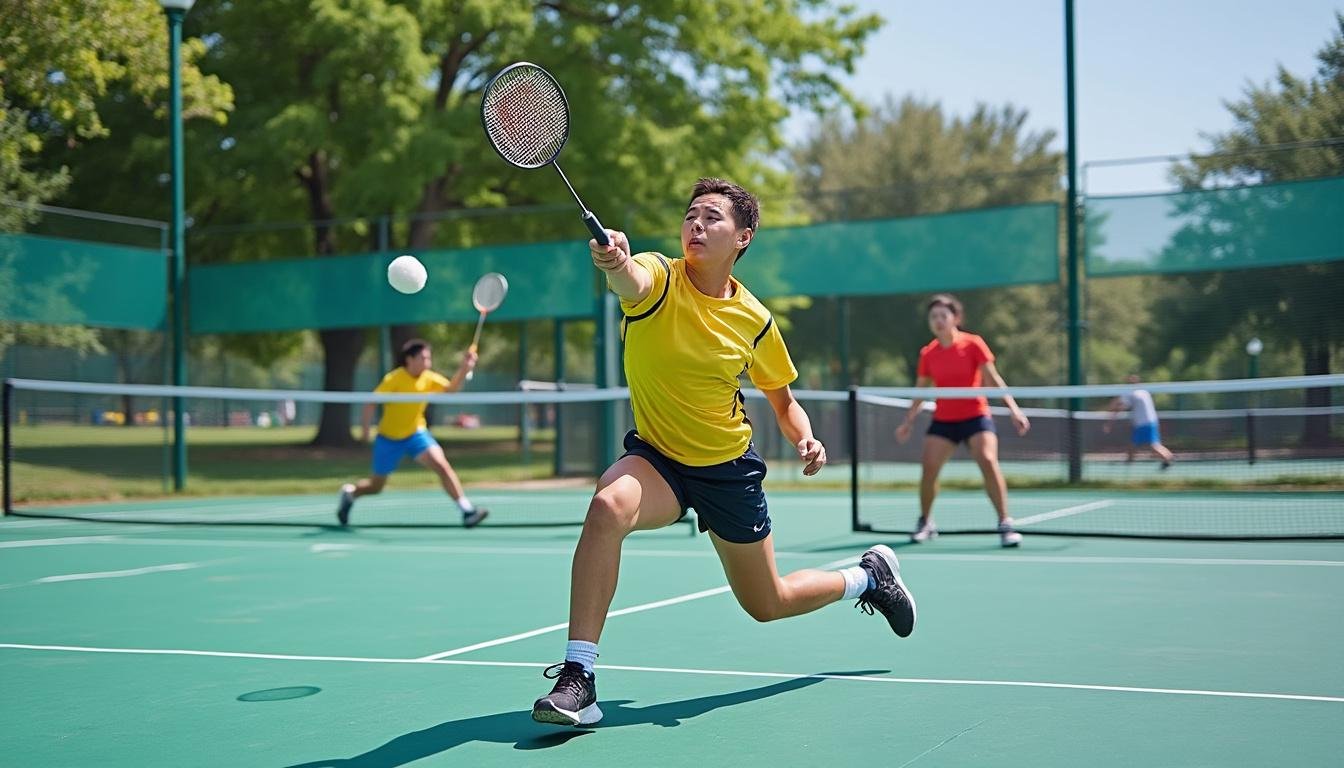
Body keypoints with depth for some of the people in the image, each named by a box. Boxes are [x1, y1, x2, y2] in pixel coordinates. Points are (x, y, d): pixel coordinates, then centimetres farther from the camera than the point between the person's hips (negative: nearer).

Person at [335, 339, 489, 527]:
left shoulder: (428, 378, -8)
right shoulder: (394, 379, -21)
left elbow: (451, 388, -19)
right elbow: (371, 402, -19)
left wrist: (464, 368, -33)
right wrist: (365, 429, -23)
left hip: (416, 433, 3)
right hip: (388, 438, -3)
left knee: (442, 466, -20)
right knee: (376, 486, 10)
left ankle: (467, 511, -19)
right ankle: (349, 493, 43)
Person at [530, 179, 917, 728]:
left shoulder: (753, 319, -10)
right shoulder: (658, 279, -16)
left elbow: (783, 399, 5)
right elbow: (631, 280, -43)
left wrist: (806, 440, -15)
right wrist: (616, 264, -67)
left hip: (728, 469, 1)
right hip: (655, 457, -1)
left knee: (767, 604, 13)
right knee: (608, 505, -36)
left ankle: (868, 575, 45)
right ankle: (577, 677, -30)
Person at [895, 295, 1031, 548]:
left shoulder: (973, 344, -5)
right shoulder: (928, 353, 4)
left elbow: (994, 379, -8)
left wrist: (1014, 408, -18)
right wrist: (908, 422, 9)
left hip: (975, 416, -3)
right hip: (943, 420, 3)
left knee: (988, 461, -22)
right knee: (928, 467, -9)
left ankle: (1005, 524, -16)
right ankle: (925, 522, 14)